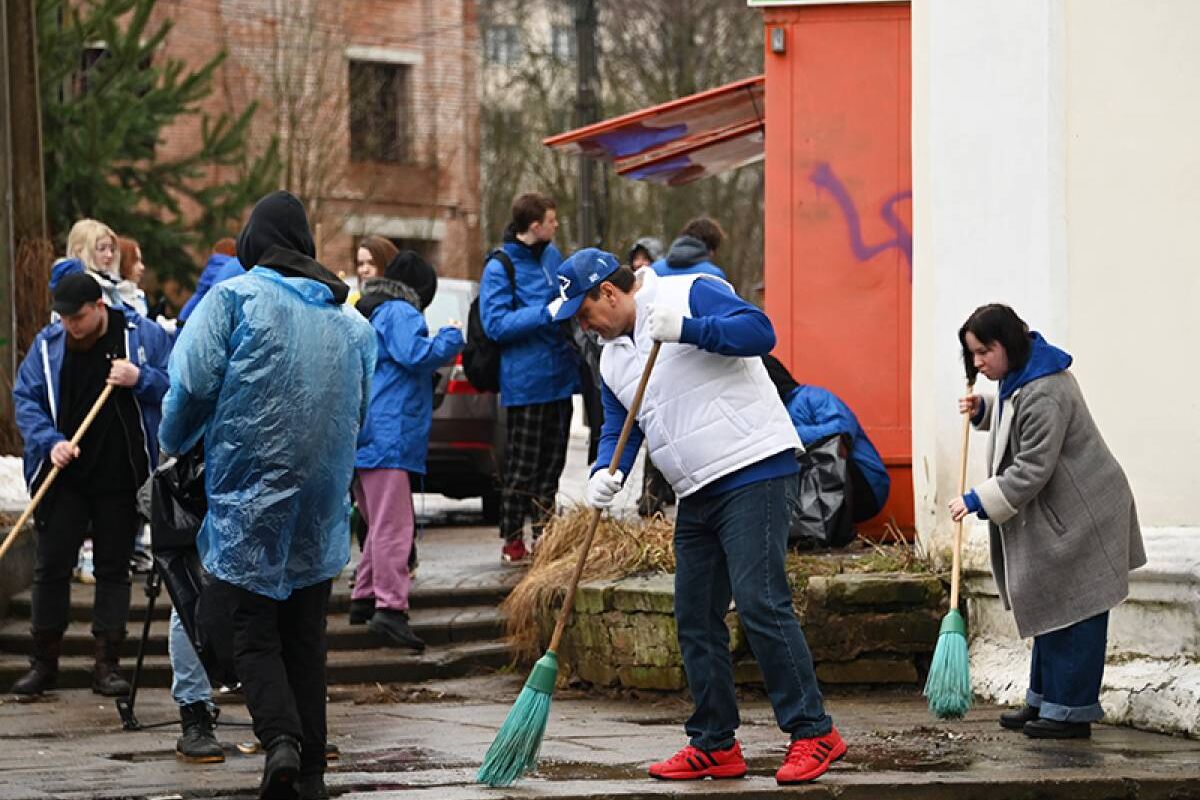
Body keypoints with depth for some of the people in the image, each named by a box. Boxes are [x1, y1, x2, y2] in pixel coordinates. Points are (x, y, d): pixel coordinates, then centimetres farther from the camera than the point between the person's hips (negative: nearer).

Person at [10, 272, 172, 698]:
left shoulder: (143, 336, -4)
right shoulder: (48, 343, 0)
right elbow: (25, 398, 3)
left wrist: (141, 379, -18)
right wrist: (50, 442, -11)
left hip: (121, 479, -1)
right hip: (64, 473, 1)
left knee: (114, 568, 5)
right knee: (51, 566, 2)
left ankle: (108, 664, 11)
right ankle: (44, 662, 12)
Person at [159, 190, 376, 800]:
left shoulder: (232, 298, -5)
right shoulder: (351, 320, 11)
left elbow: (192, 384, -10)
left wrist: (175, 443, 9)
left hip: (247, 499, -4)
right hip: (322, 505, 4)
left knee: (253, 634, 0)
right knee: (305, 638, 12)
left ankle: (281, 737, -23)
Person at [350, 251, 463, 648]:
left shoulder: (364, 314, 23)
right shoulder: (400, 313, -8)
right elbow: (416, 354, -20)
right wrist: (451, 338, -5)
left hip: (363, 436, 10)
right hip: (389, 435, -10)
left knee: (381, 523, 20)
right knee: (393, 525, -15)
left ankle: (364, 598, 23)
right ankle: (390, 607, -22)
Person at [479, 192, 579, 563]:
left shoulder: (552, 255, 10)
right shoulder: (500, 267, -13)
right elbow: (496, 323, -19)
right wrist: (546, 313, -24)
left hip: (560, 375, 7)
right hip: (527, 382, -7)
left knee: (552, 463, 14)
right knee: (522, 467, -1)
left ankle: (544, 535, 24)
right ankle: (512, 542, 7)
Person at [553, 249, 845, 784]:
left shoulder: (691, 294, -7)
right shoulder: (613, 357, 18)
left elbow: (759, 331, -18)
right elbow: (619, 429, 17)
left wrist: (685, 329, -25)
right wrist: (606, 473, -3)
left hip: (752, 472, -9)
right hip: (697, 496, 9)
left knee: (760, 603, -15)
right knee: (695, 619, 9)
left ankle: (814, 733, -10)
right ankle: (715, 746, 18)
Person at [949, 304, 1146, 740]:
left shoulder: (1043, 395, -27)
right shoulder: (1018, 378, 7)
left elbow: (1032, 471, -27)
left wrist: (978, 500, -22)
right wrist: (983, 410, 10)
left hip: (1080, 516, -11)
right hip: (1054, 516, 11)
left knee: (1072, 613, -5)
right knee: (1048, 607, 15)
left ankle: (1071, 711, 0)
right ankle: (1045, 701, 23)